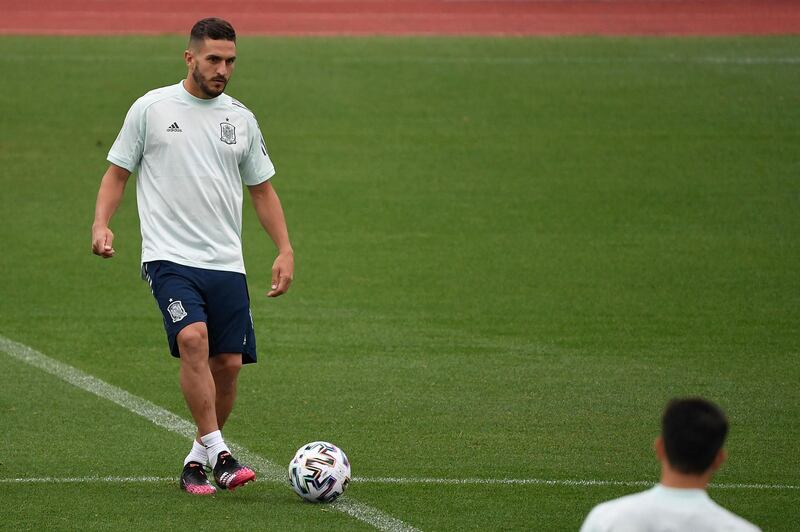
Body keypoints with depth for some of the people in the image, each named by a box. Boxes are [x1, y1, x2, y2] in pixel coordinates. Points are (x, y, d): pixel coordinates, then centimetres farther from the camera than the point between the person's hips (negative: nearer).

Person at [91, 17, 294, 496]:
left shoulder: (241, 119, 12)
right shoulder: (151, 108, 2)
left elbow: (262, 189, 19)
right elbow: (118, 173, 8)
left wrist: (285, 250, 9)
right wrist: (102, 224, -8)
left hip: (226, 263, 4)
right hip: (170, 257, -4)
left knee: (229, 363, -1)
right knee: (193, 338, -26)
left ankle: (197, 460, 18)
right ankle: (219, 455, -24)